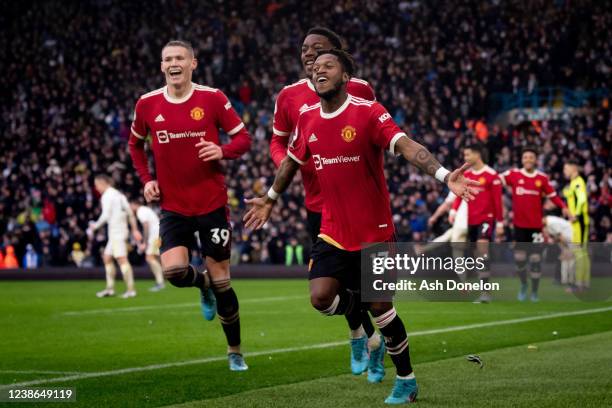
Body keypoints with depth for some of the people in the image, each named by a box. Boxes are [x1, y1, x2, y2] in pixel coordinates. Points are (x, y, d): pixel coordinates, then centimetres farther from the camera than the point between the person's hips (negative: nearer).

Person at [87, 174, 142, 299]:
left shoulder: (107, 195, -7)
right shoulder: (118, 194, 19)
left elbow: (106, 215, -15)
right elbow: (130, 213, 19)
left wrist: (95, 226, -1)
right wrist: (134, 229, 20)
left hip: (116, 231, -10)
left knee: (121, 258, -12)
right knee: (107, 257, 14)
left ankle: (131, 289, -17)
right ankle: (110, 288, 15)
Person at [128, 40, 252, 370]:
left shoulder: (212, 98, -6)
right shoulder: (148, 104, 0)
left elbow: (243, 138, -1)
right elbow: (135, 143, 18)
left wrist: (223, 151, -23)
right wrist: (146, 179, 4)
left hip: (212, 203, -1)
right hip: (173, 205, 2)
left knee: (221, 280, 3)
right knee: (173, 271, -20)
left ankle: (235, 352, 21)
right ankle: (203, 285, 18)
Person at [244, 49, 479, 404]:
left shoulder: (368, 112, -15)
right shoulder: (307, 119, 2)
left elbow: (407, 146, -27)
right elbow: (292, 160, 21)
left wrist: (444, 175, -43)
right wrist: (270, 198, 33)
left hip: (374, 231, -4)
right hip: (333, 231, 5)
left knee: (380, 307, -1)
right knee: (321, 298, -11)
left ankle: (406, 380, 19)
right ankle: (364, 306, 23)